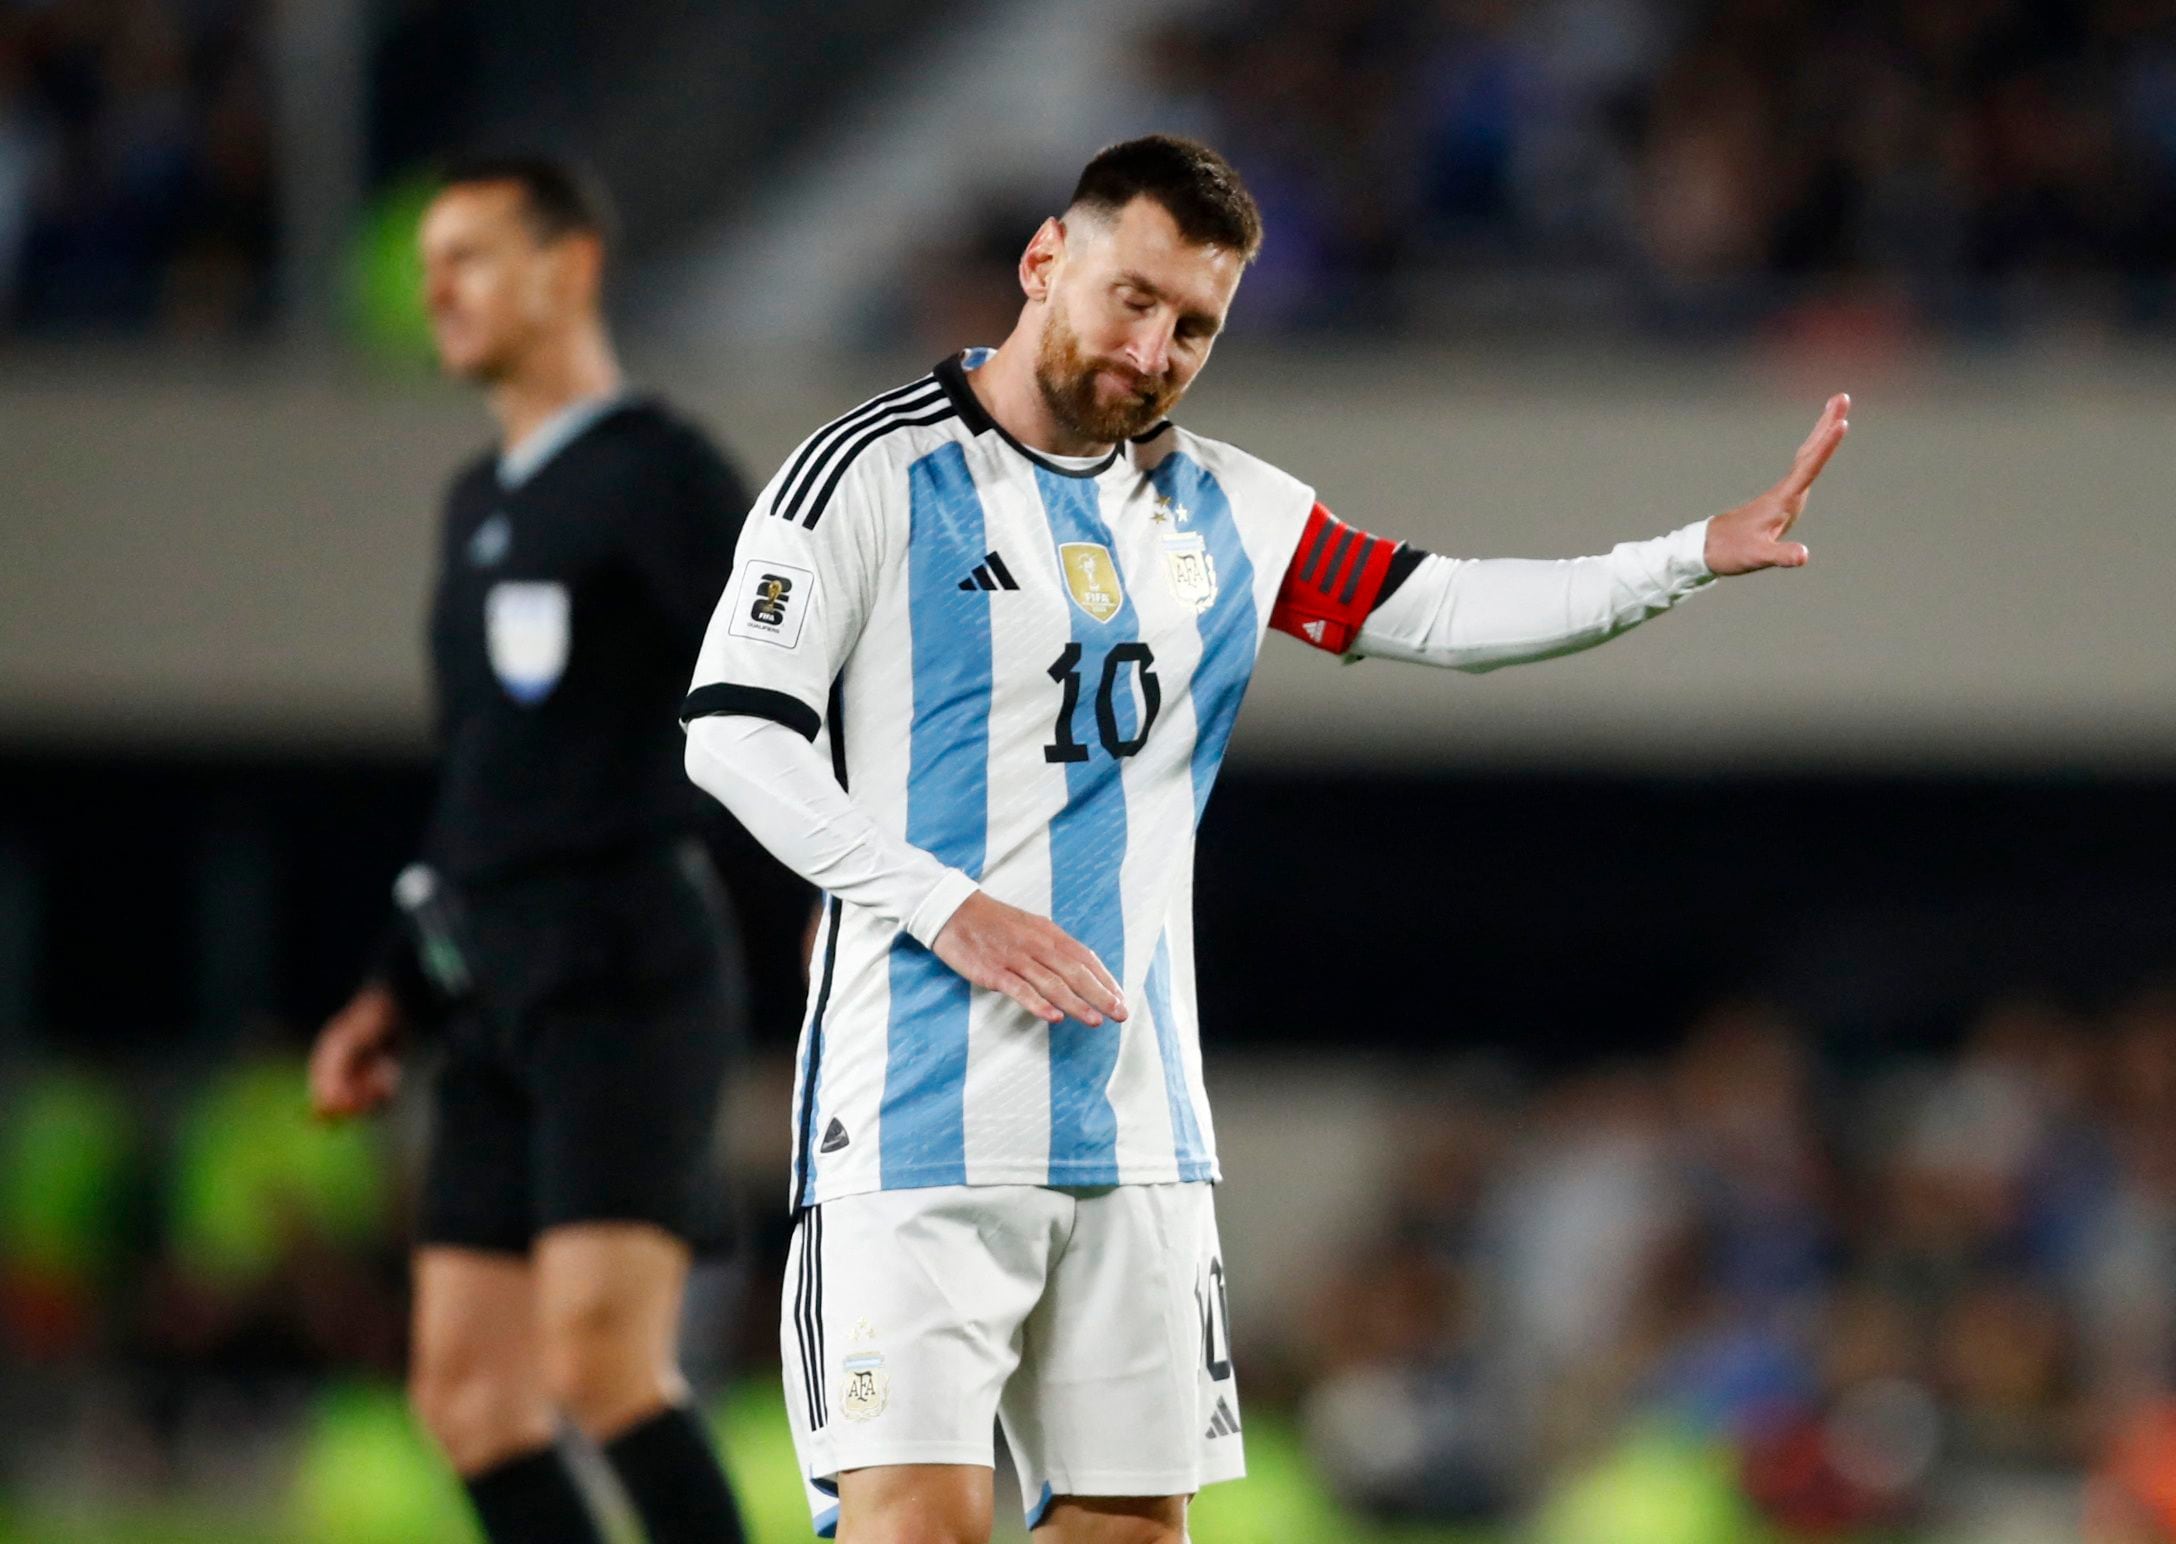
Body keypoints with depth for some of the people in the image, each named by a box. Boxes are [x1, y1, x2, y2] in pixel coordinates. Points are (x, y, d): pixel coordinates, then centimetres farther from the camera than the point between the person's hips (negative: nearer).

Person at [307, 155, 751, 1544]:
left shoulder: (659, 475, -6)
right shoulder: (483, 505, 21)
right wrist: (399, 995, 24)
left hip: (630, 974, -9)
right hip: (502, 998, 9)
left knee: (603, 1363, -21)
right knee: (468, 1390, 3)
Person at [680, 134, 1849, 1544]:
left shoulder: (1220, 512, 14)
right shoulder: (880, 472, -4)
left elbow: (1442, 612, 18)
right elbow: (732, 732, -9)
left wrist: (1695, 557, 7)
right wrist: (951, 909, -17)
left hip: (1137, 1116, 6)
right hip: (921, 1111, -6)